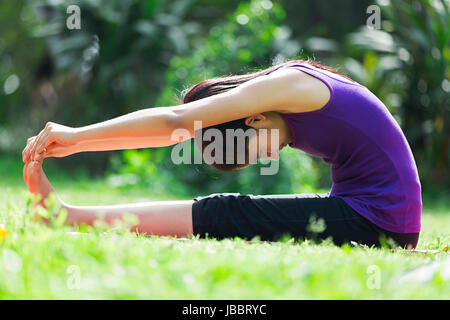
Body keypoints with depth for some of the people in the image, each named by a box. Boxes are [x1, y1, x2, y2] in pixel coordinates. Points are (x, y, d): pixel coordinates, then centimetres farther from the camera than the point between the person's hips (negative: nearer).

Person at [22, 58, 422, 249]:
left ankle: (66, 215, -5)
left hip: (374, 222, -9)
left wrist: (77, 134, -12)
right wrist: (74, 144, 4)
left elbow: (176, 119, -17)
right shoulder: (289, 101, 12)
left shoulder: (291, 83, -14)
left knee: (225, 217, -10)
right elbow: (177, 131, 9)